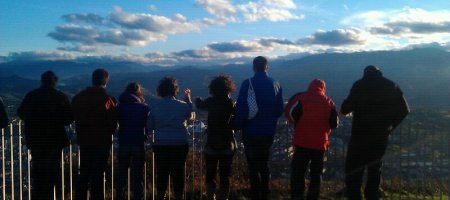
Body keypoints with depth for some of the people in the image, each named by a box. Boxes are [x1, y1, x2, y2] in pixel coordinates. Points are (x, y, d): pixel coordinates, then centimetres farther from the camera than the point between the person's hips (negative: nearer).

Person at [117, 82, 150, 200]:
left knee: (122, 173, 13)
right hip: (138, 143, -1)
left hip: (123, 143, 1)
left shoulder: (120, 106, 1)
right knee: (137, 174, 7)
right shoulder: (144, 107, -3)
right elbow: (148, 124, -1)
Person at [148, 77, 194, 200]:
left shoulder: (155, 107, -4)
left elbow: (149, 127, 2)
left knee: (162, 173, 9)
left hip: (160, 145, 1)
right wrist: (188, 100, 24)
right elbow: (190, 116, 16)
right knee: (178, 173, 9)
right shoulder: (182, 105, -6)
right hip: (180, 144, 0)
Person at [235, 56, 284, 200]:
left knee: (253, 167, 4)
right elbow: (279, 110, 5)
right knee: (264, 165, 17)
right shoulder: (275, 85, 2)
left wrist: (239, 125, 0)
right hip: (268, 132, 4)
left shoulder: (247, 84, -12)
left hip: (251, 131, -4)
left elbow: (241, 108, -14)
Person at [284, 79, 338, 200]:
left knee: (297, 171, 6)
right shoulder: (329, 102, 6)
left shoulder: (301, 98, -3)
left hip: (302, 141, -2)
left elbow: (290, 113, -9)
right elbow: (334, 124, 7)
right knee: (316, 173, 13)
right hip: (320, 143, 2)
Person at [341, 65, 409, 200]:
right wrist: (390, 125, 17)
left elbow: (345, 109, -9)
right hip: (381, 135, 4)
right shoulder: (391, 86, 8)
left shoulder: (360, 85, -4)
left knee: (353, 168, 2)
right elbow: (404, 110, 8)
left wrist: (344, 109, 14)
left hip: (361, 134, -4)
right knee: (375, 167, 17)